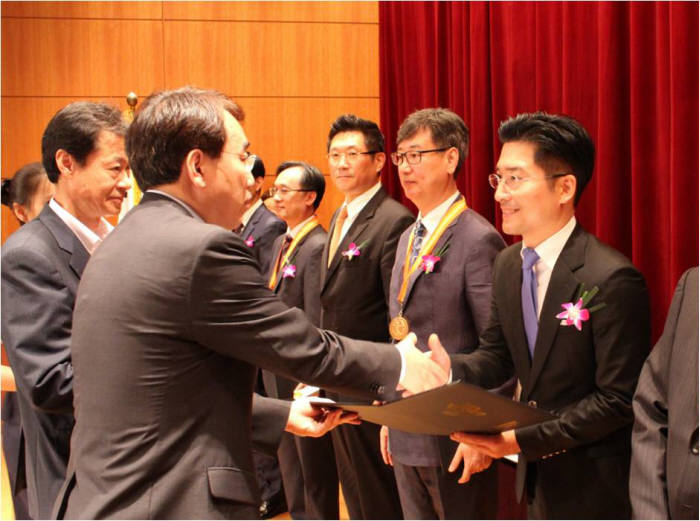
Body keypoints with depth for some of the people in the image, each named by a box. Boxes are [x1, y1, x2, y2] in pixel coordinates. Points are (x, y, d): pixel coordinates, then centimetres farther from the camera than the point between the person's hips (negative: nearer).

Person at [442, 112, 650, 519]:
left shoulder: (613, 280, -23)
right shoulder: (507, 265, 2)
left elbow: (618, 399, -21)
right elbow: (497, 358, 7)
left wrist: (525, 439, -24)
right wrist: (447, 370, -14)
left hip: (593, 485, -7)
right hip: (537, 474, 7)